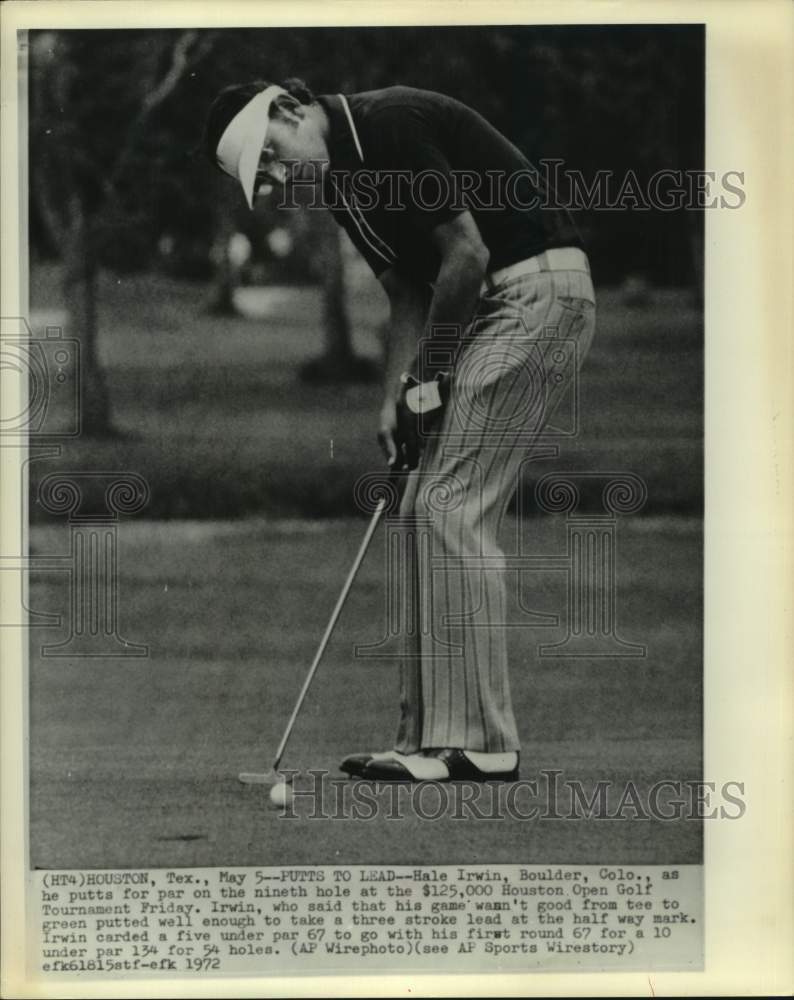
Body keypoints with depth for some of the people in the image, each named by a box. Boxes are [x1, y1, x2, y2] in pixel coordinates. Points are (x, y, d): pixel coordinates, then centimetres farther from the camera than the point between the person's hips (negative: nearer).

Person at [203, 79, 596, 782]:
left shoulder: (390, 126, -16)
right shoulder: (342, 181, 13)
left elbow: (467, 254, -18)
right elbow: (409, 294, 16)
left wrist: (424, 374, -8)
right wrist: (395, 399, 2)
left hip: (537, 290, -10)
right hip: (488, 310, 10)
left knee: (453, 511, -11)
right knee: (423, 511, 8)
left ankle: (479, 742, -8)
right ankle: (432, 734, 11)